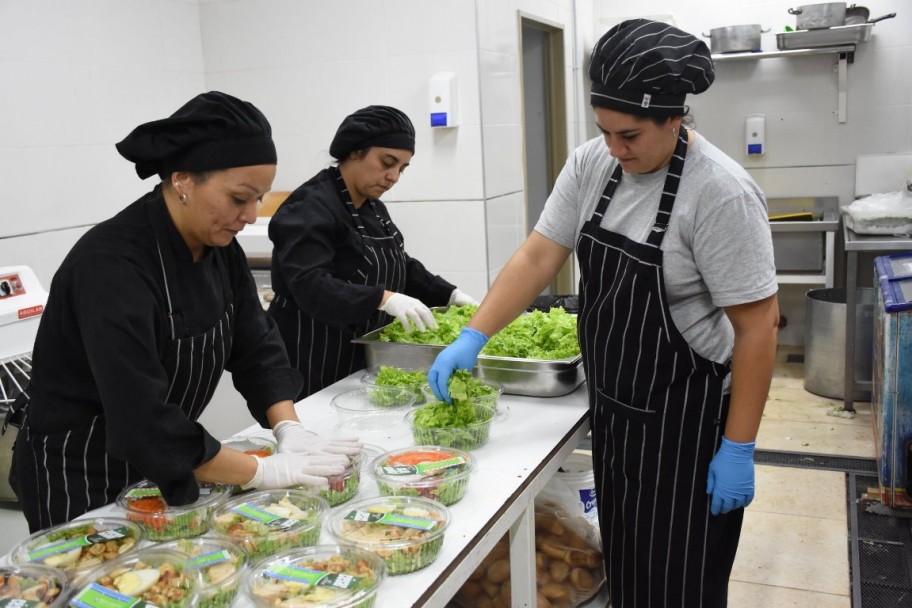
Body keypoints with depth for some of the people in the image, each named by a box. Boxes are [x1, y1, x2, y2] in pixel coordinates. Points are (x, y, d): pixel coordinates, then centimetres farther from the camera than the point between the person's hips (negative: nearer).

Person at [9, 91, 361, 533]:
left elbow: (256, 348, -2)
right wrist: (263, 471, -28)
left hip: (160, 469, 7)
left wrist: (290, 432, -17)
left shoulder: (219, 247, -5)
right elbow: (141, 422, -34)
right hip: (80, 483, -7)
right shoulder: (111, 265, -30)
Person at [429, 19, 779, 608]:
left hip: (686, 419, -6)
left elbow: (758, 325, -19)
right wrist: (472, 337, -11)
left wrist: (739, 448, -17)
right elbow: (539, 256, -1)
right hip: (612, 404, 6)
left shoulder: (721, 193, -21)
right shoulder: (592, 163, -2)